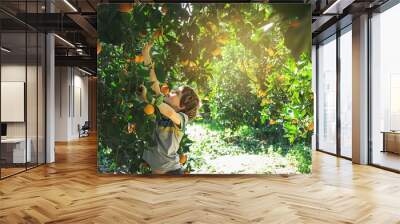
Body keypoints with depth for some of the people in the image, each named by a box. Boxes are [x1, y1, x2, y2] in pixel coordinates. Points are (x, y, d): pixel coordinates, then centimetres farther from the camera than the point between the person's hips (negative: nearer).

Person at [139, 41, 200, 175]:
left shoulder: (182, 118, -16)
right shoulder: (163, 106, -1)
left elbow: (170, 113, -39)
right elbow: (154, 82, -8)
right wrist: (146, 55, -11)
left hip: (170, 170, -5)